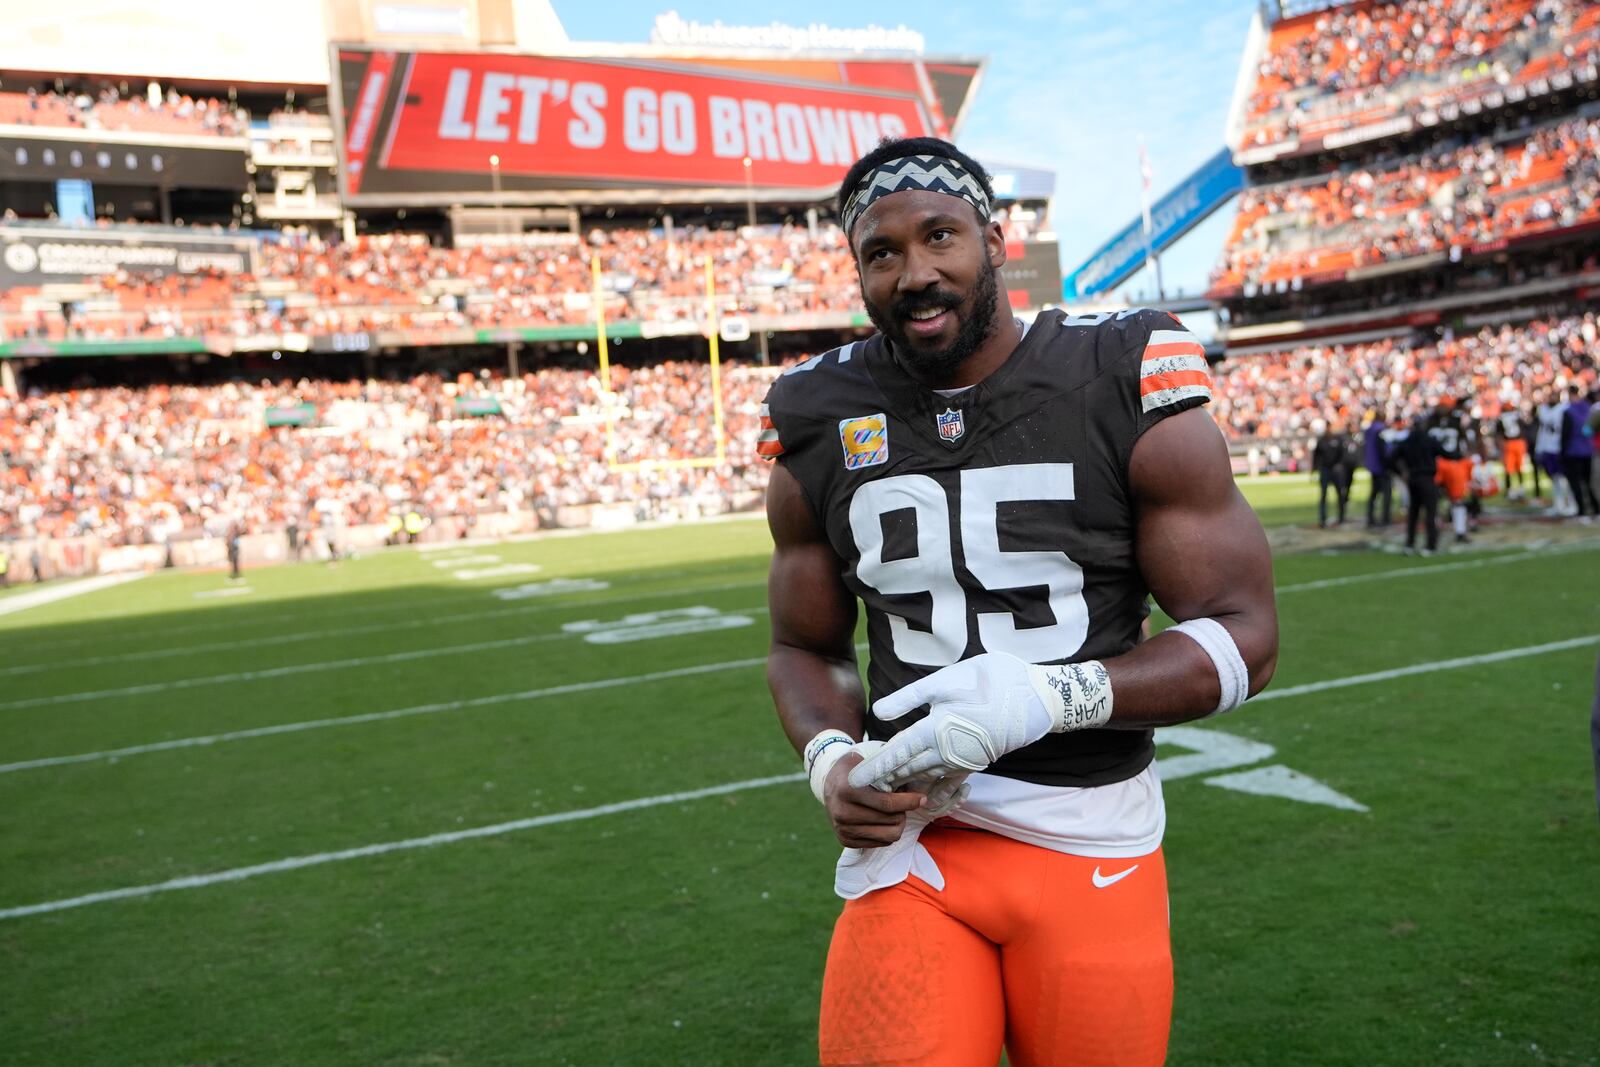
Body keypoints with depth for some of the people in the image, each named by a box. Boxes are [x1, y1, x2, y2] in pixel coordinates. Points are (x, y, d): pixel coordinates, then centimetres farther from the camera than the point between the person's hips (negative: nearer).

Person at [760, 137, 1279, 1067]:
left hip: (1093, 846, -1)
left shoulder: (1129, 394, -7)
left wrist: (1051, 695, -21)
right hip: (911, 841, 1)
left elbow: (1245, 636, -6)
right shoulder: (822, 433, 2)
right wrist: (830, 756, -8)